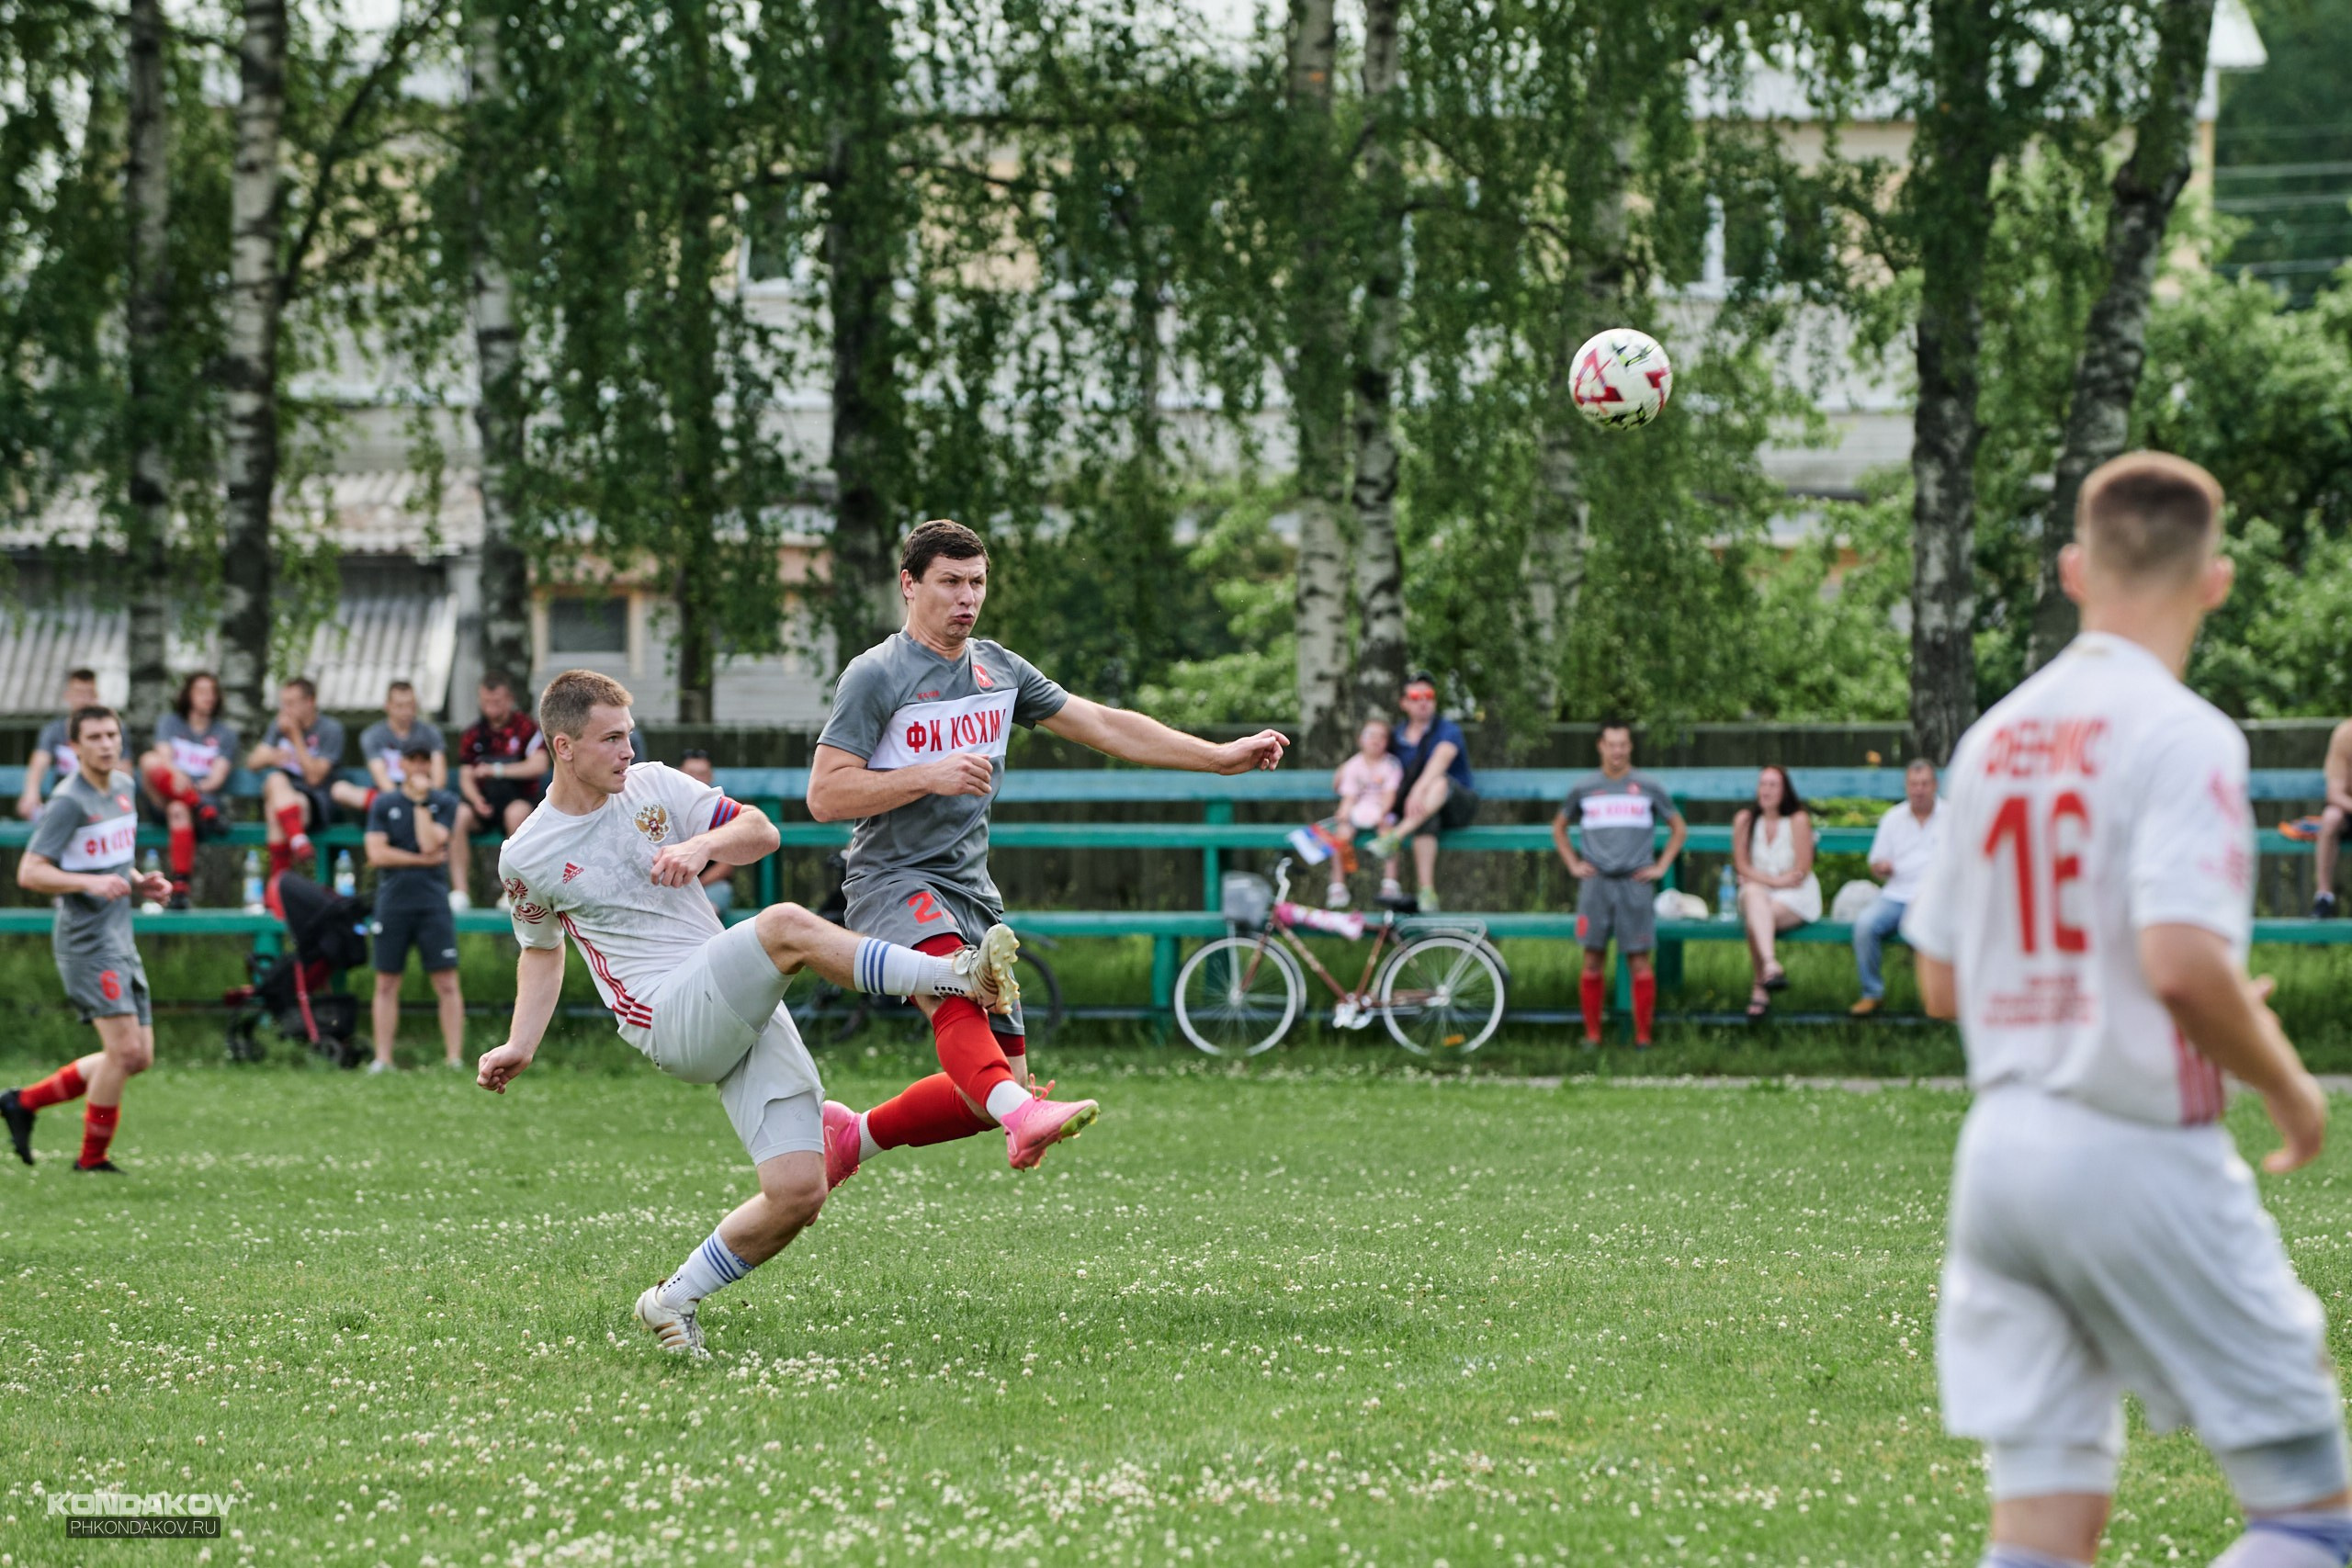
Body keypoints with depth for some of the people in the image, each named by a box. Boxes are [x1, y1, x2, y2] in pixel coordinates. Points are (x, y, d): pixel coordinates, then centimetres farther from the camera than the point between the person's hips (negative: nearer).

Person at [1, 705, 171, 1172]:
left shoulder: (124, 787, 12)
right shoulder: (69, 802, -13)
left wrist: (139, 883, 6)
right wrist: (90, 883, -29)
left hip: (120, 940, 9)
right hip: (86, 938, -9)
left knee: (139, 1057, 8)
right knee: (124, 1049, -15)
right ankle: (92, 1159, -1)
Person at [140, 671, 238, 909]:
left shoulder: (225, 733, 16)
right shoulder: (170, 723, 18)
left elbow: (218, 776, 2)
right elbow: (164, 755, -2)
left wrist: (196, 787, -18)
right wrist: (175, 775, -24)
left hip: (207, 795, -1)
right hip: (164, 799, 1)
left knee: (179, 810, -39)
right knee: (149, 761, -30)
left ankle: (180, 886, -48)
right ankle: (203, 809, -45)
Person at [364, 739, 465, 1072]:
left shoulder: (445, 802, 6)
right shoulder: (384, 804, 8)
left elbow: (430, 844, -9)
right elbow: (377, 854, -3)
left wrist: (421, 801, -7)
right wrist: (423, 860, -7)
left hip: (433, 904, -1)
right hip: (392, 903, 1)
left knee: (446, 983, -6)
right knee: (386, 984, 3)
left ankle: (455, 1058, -6)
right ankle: (382, 1060, 6)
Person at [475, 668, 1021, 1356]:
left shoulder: (654, 786, 11)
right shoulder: (526, 857, 5)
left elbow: (760, 832, 12)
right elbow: (543, 948, 22)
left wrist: (704, 845, -9)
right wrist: (519, 1047, 13)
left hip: (746, 1011, 4)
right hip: (672, 1024, -4)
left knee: (798, 1192, -9)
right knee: (787, 925, -31)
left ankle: (674, 1301, 10)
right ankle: (959, 978, -26)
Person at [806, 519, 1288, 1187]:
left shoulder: (999, 669, 14)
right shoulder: (875, 676, -5)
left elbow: (1106, 726, 18)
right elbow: (824, 794, -11)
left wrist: (1222, 757, 15)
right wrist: (929, 776, -21)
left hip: (971, 889, 7)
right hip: (893, 881, -7)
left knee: (996, 1085, 2)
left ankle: (854, 1134, 21)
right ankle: (1022, 1117, -62)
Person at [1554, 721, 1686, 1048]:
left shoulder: (1648, 788, 6)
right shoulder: (1583, 788, 10)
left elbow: (1679, 828, 16)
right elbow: (1559, 828, 24)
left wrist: (1661, 866, 6)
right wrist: (1573, 864, 12)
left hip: (1635, 883, -1)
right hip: (1595, 883, 1)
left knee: (1639, 960, -4)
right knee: (1593, 960, -1)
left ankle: (1643, 1036, -1)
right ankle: (1592, 1035, 4)